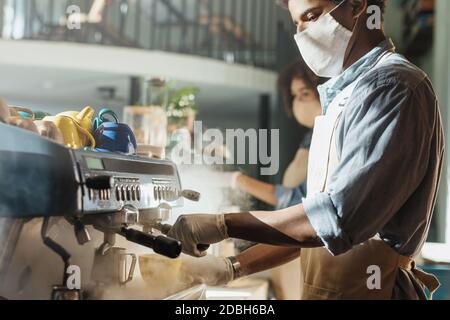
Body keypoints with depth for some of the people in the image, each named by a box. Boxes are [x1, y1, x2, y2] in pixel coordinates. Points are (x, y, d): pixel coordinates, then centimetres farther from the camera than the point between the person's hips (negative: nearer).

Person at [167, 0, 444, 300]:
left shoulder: (392, 85, -15)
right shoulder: (345, 95, 15)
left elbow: (338, 218, -23)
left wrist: (223, 225, -17)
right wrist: (234, 267, 8)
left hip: (363, 288, -8)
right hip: (328, 286, 8)